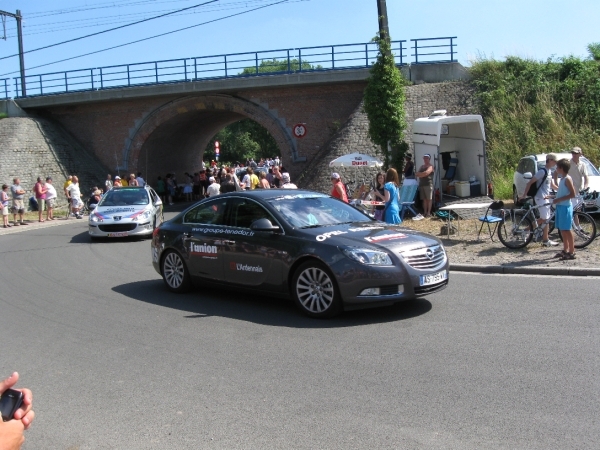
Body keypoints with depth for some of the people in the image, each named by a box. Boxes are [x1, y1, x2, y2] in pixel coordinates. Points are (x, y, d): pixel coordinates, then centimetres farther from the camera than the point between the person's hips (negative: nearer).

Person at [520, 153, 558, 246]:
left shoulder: (549, 171, 12)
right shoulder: (542, 171, -16)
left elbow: (551, 185, 23)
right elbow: (530, 182, -19)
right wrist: (524, 195, -22)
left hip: (545, 197, 9)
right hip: (541, 197, -9)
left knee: (543, 219, 13)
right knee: (545, 219, -5)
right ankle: (546, 241, 1)